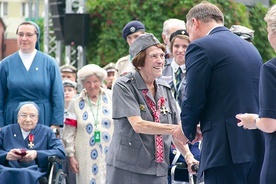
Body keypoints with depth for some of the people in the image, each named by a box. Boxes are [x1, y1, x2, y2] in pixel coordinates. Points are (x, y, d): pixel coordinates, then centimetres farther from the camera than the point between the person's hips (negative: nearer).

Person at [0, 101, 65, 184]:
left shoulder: (46, 132, 20)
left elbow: (61, 152, 5)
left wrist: (37, 154, -9)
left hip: (35, 173, -1)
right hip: (8, 171, 1)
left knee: (24, 174, -40)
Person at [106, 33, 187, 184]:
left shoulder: (165, 89, 12)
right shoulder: (123, 86, -6)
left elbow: (175, 133, 16)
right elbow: (137, 125, -18)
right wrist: (175, 129, -26)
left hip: (158, 171, 5)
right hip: (126, 171, -5)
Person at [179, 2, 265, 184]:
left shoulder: (200, 48, -5)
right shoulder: (250, 48, 17)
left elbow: (192, 101, -9)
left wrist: (190, 132, 11)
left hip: (226, 148, -7)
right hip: (258, 147, 7)